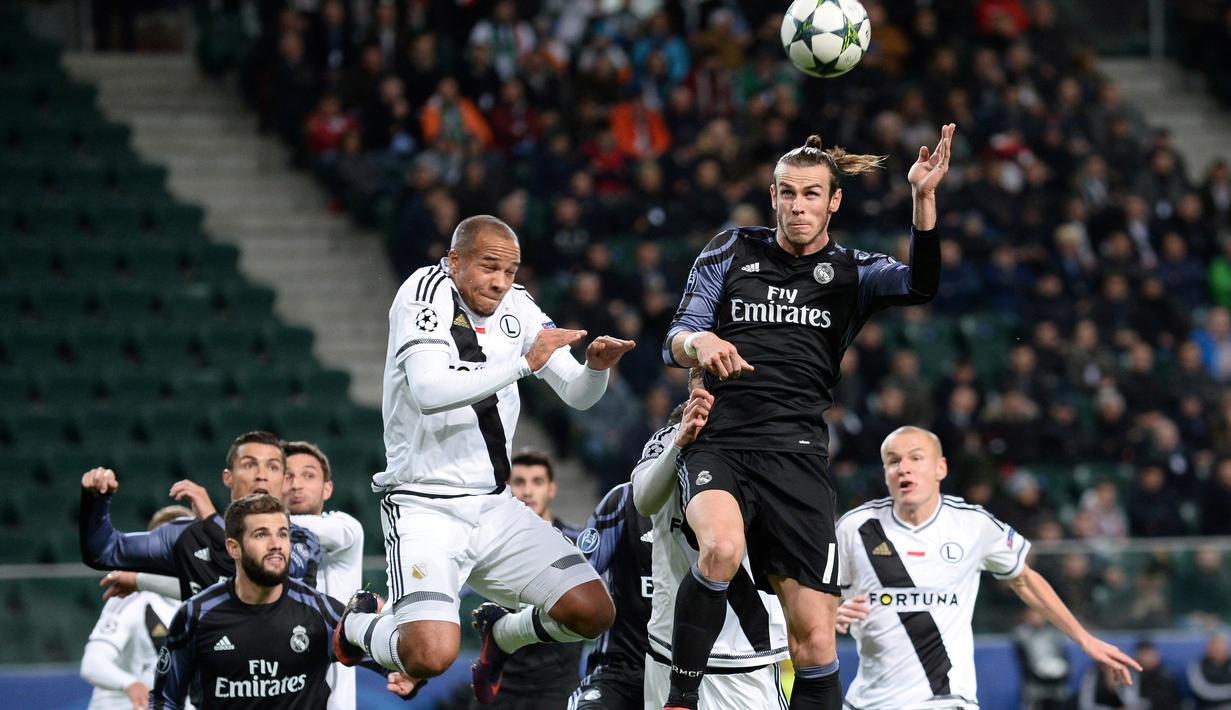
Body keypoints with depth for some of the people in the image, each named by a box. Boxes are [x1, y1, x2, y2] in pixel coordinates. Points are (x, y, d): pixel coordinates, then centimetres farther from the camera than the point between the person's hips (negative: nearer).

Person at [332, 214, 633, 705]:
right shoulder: (426, 292, -13)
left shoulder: (515, 307, 8)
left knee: (593, 613, -3)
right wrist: (525, 362, -28)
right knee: (431, 657, -24)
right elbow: (429, 392, -29)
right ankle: (359, 626, 11)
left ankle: (501, 634, 27)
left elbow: (577, 395, 11)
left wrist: (596, 367, -12)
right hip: (425, 507, -7)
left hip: (494, 507, 7)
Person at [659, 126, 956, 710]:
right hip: (718, 444, -1)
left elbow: (920, 285, -8)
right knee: (722, 547, -34)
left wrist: (923, 197, -22)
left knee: (815, 638, -8)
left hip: (797, 456, 1)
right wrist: (698, 342, -17)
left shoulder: (853, 273, 13)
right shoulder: (733, 251, 14)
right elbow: (674, 342, 8)